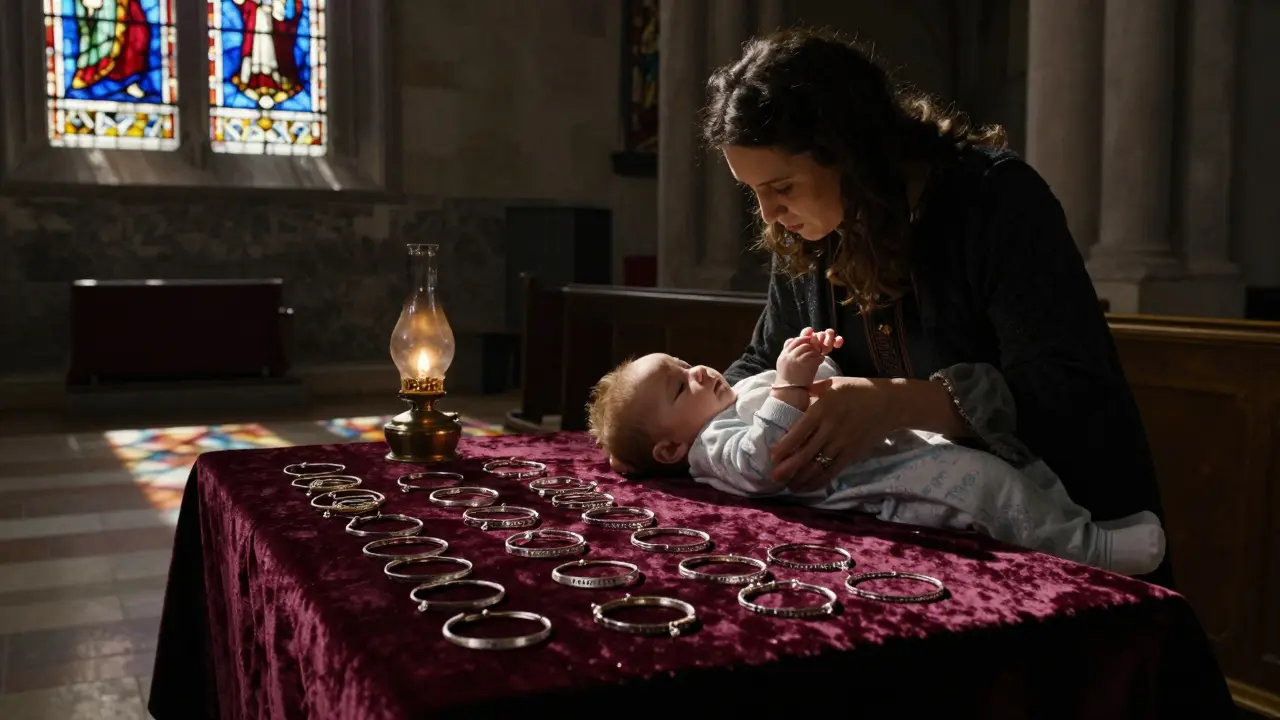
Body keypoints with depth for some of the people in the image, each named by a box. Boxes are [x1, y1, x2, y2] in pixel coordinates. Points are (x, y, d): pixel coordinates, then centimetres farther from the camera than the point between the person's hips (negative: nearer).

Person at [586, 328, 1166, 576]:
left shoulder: (748, 391, 24)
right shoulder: (711, 444, -6)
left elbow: (823, 393, 34)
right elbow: (764, 461, -27)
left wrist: (818, 363, 12)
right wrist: (791, 385, -28)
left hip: (908, 443, 11)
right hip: (891, 484, -11)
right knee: (983, 481, -25)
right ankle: (1091, 547, -16)